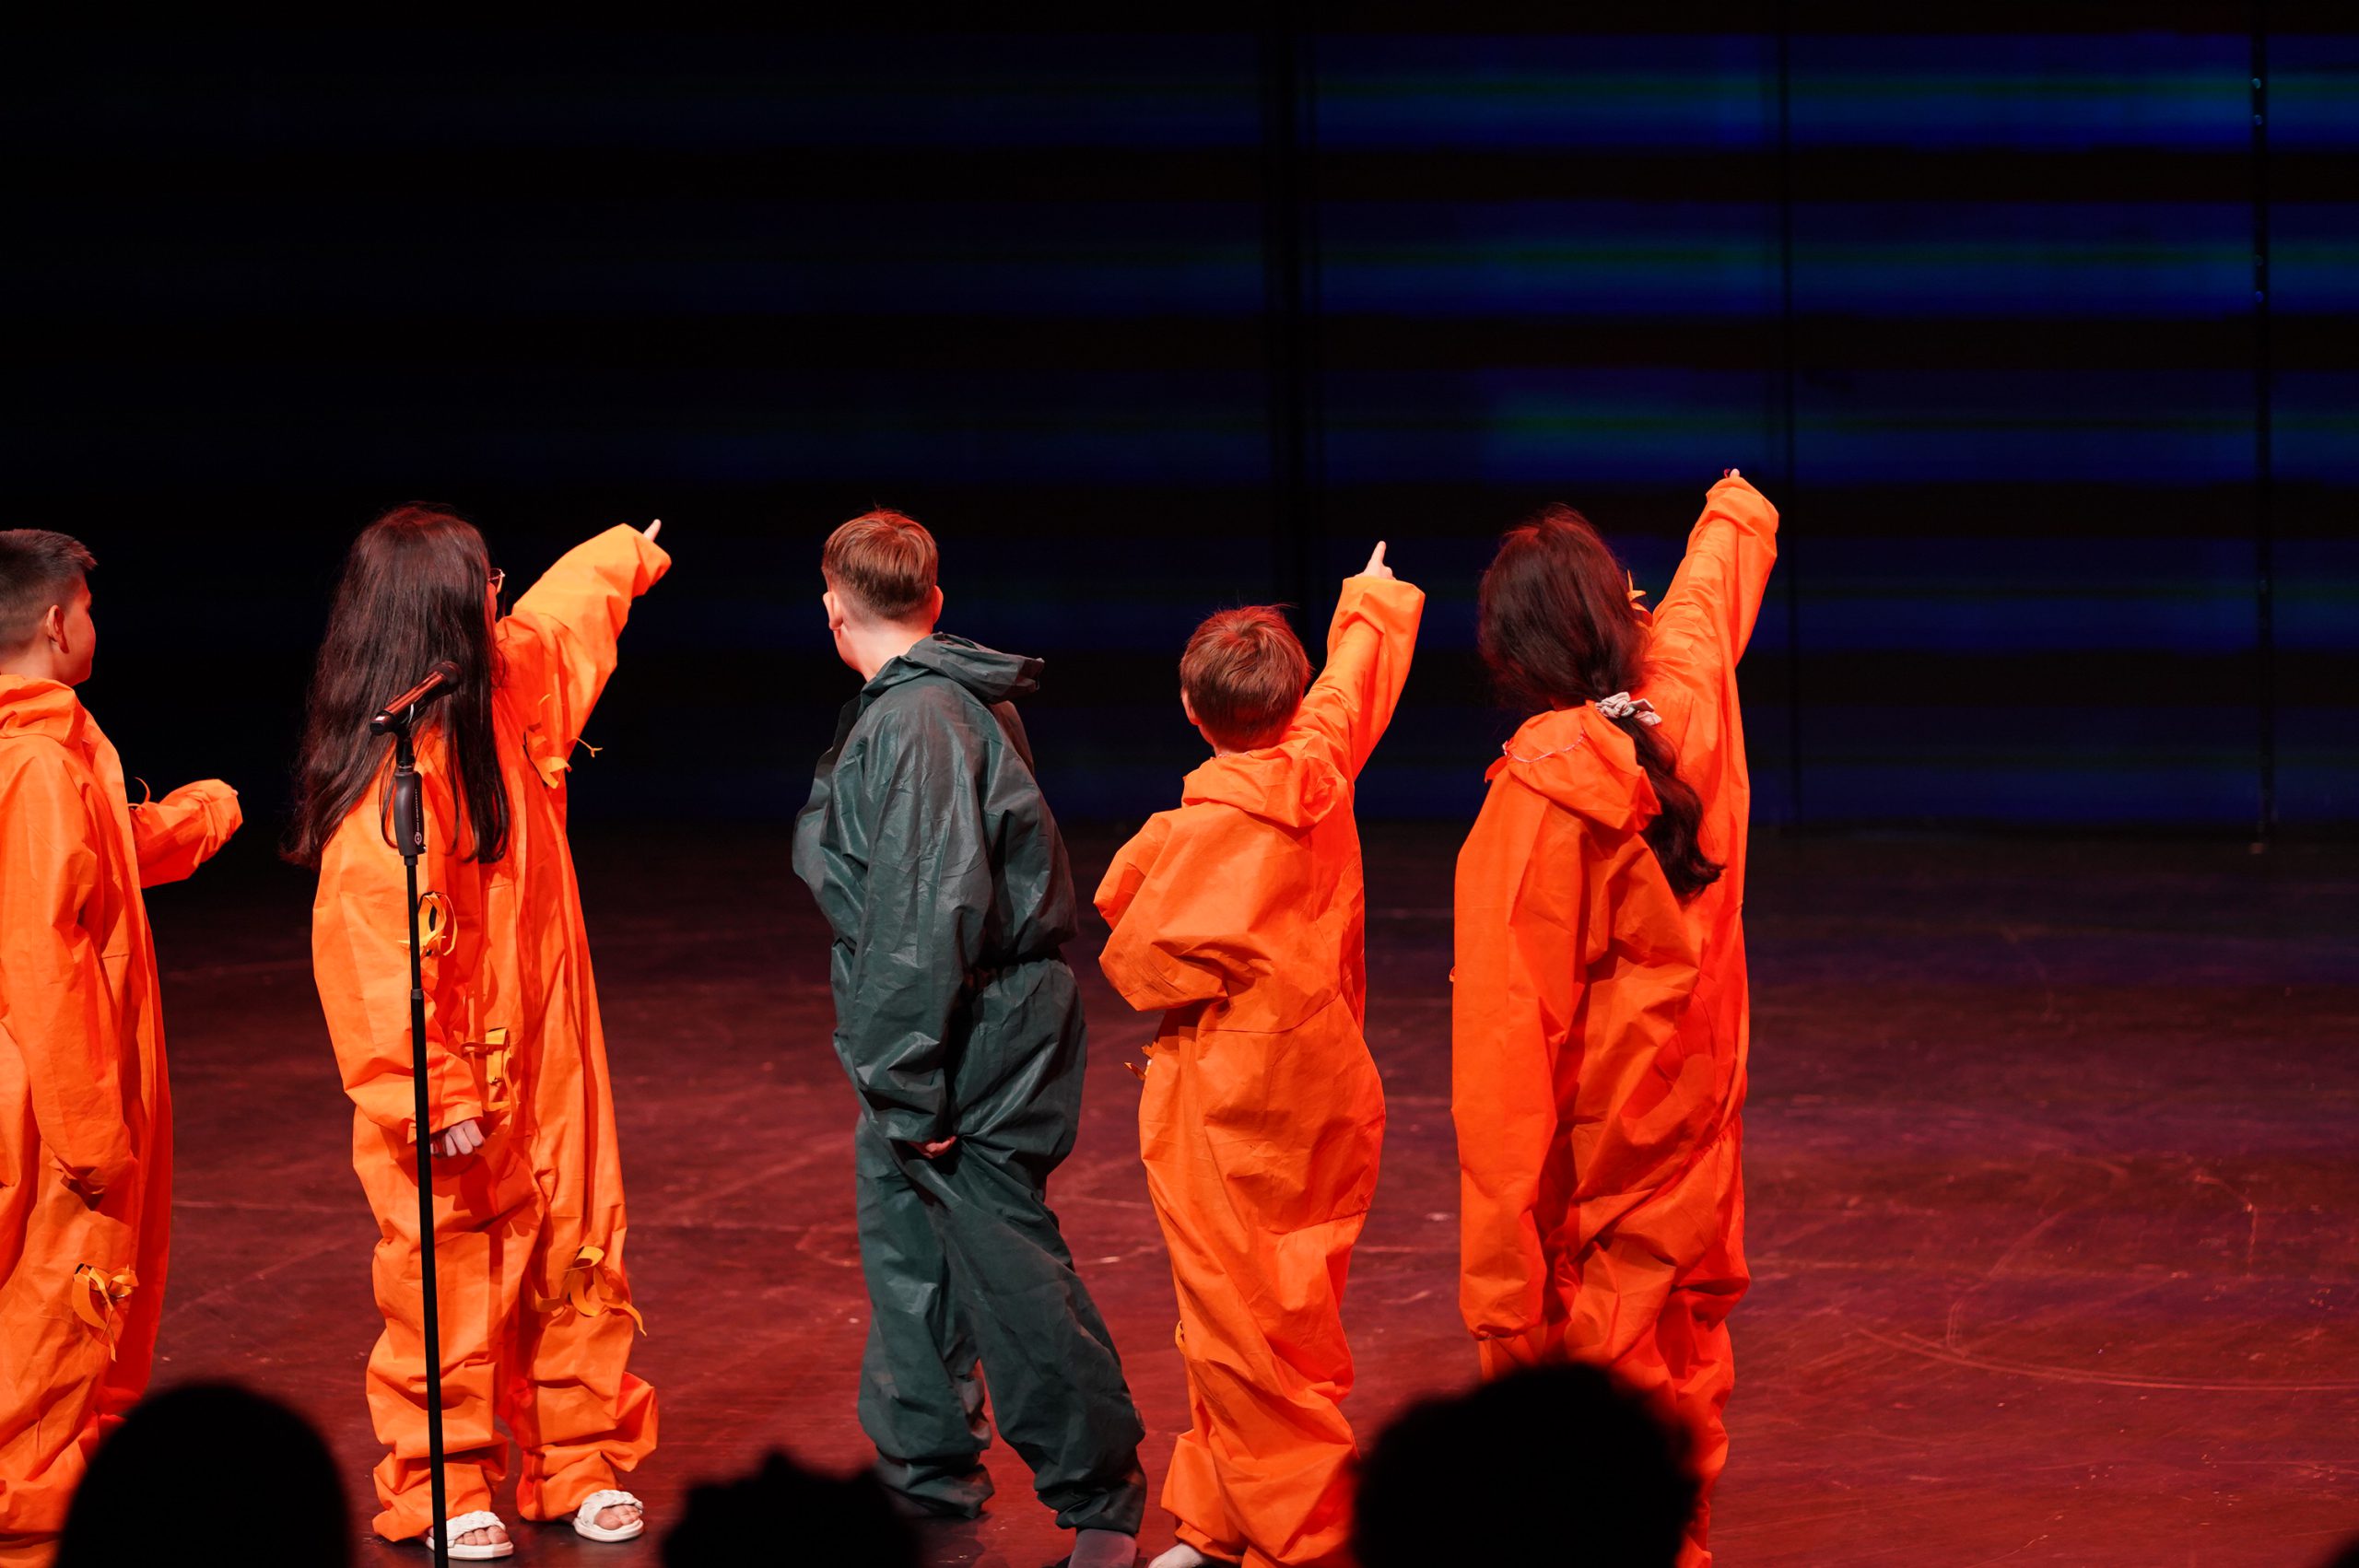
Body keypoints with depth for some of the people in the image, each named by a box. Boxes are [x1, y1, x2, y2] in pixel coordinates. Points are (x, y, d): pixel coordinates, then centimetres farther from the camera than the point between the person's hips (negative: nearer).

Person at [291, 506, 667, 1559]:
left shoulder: (509, 691, 4)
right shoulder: (393, 776, -23)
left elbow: (565, 614, 28)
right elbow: (380, 951, -25)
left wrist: (628, 558, 48)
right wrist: (434, 1099, -25)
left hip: (548, 1059, 8)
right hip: (457, 1095, -8)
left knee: (580, 1264, 10)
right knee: (451, 1284, 2)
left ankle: (582, 1467, 21)